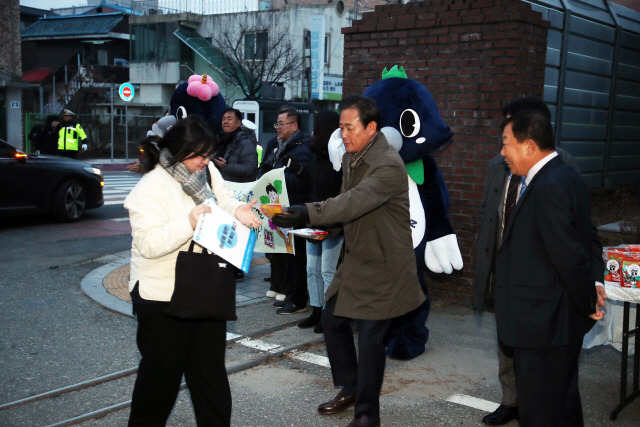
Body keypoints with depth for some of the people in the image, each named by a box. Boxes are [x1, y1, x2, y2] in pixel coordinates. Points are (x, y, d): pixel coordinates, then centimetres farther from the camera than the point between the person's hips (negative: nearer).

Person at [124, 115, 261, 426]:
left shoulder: (208, 172, 4)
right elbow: (148, 243, -24)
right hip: (164, 296, -6)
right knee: (162, 372, 9)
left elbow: (225, 202, 10)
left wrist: (237, 211, -13)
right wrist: (190, 222, -34)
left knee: (211, 371, 16)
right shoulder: (151, 188, -17)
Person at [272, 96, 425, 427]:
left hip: (384, 266, -9)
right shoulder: (350, 158, 6)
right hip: (355, 258, 9)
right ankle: (349, 389, 35)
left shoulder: (388, 164, -23)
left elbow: (356, 201, -37)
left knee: (370, 337, -3)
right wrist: (325, 226, 2)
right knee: (332, 320, 14)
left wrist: (309, 213, -47)